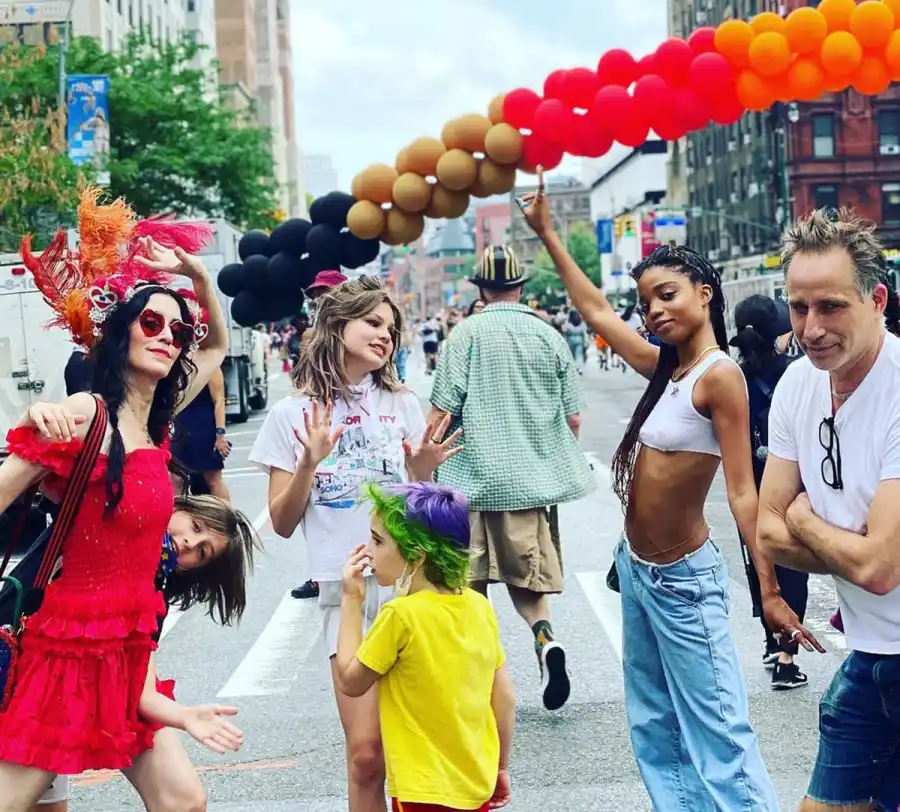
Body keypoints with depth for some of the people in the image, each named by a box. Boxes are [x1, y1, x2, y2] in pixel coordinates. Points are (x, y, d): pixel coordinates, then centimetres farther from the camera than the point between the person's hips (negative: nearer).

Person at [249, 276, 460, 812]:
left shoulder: (403, 405, 7)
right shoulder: (291, 416, 2)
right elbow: (283, 523, 2)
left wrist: (422, 473, -9)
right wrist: (310, 463, -14)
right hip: (347, 589, -1)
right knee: (367, 753, -3)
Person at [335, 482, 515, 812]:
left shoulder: (401, 615, -19)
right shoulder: (479, 607, -1)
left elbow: (351, 680, -6)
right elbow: (505, 699, 5)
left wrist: (351, 601, -1)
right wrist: (500, 768, 18)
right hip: (477, 783, 7)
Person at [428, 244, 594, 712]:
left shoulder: (468, 334, -6)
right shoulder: (549, 336, 2)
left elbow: (442, 411, -10)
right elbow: (573, 418, 6)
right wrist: (555, 456, 24)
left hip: (474, 478, -2)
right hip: (533, 479, 2)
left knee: (471, 583, 10)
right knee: (525, 577, 11)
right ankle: (544, 635, -14)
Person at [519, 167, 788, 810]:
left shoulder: (719, 376, -17)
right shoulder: (665, 368, 5)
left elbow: (742, 491, -20)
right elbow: (596, 310, 19)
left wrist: (770, 590, -23)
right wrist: (548, 235, 22)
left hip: (684, 580, -9)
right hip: (636, 569, 9)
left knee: (717, 736, -7)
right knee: (655, 731, 14)